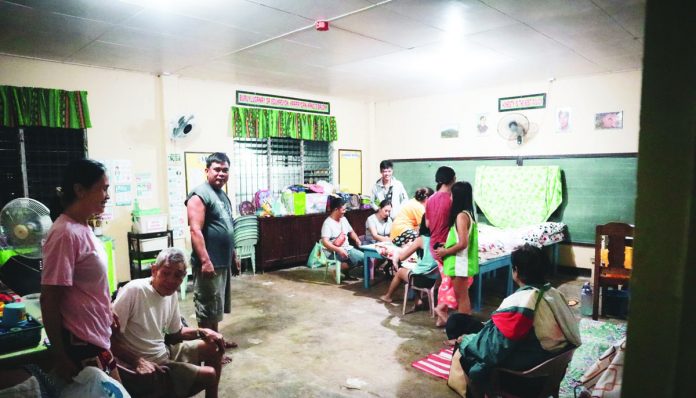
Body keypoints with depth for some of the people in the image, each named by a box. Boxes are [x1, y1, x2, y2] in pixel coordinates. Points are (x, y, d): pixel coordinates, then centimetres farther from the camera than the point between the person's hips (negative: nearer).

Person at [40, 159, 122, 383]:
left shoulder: (82, 228, 4)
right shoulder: (65, 234, -22)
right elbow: (49, 301, -21)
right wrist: (59, 356, -16)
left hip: (98, 337, 9)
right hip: (81, 344, -9)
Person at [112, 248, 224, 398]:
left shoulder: (172, 294, -2)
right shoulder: (134, 290, -25)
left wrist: (203, 332, -2)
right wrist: (136, 361, -30)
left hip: (165, 352, 8)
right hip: (145, 369, -8)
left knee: (214, 347, 11)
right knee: (210, 374, -9)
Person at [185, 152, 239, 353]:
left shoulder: (223, 195, 15)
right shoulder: (200, 195, -14)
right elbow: (196, 231, -22)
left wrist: (233, 255, 23)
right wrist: (205, 261, -26)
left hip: (223, 261, 10)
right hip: (209, 262, -9)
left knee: (217, 304, 20)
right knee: (207, 306, 1)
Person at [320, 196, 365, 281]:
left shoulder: (343, 219, 10)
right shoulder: (328, 223, -15)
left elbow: (351, 232, 23)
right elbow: (325, 242, -24)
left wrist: (357, 239, 1)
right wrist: (338, 250, -35)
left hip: (348, 248, 8)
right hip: (336, 252, -8)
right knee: (361, 258, -23)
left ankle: (346, 273, 2)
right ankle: (339, 269, -6)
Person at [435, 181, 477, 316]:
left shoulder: (461, 215, -18)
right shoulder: (466, 213, 10)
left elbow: (463, 243, -24)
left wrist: (445, 252, -13)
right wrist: (446, 247, 9)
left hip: (460, 263, -9)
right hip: (459, 262, 9)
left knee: (462, 296, 1)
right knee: (461, 296, 17)